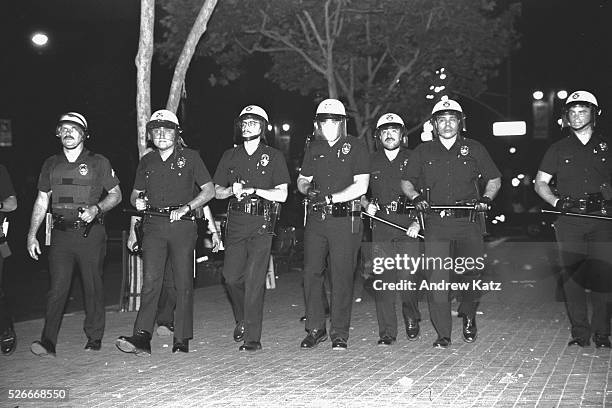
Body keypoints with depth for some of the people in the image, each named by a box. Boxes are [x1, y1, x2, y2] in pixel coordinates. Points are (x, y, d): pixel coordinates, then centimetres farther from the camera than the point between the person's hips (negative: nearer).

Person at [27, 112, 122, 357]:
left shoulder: (98, 163, 2)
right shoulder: (51, 165, 12)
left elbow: (116, 194, 5)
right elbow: (41, 201, 14)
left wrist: (96, 209, -13)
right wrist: (32, 235, 8)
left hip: (90, 233, -2)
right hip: (61, 234, 2)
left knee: (93, 287, 4)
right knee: (58, 287, -5)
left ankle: (94, 338, 16)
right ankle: (48, 342, -8)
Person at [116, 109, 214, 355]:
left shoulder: (190, 157, 4)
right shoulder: (146, 162, 14)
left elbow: (209, 191, 3)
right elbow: (135, 194, 22)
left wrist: (185, 208, -9)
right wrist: (137, 201, -2)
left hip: (182, 226, -2)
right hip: (154, 226, 2)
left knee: (183, 283, 0)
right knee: (150, 279, -10)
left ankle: (182, 340, 7)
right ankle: (142, 337, -15)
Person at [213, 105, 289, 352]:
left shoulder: (274, 156, 4)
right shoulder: (230, 156, 15)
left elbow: (282, 194, -2)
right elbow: (217, 192, 15)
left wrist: (253, 190, -13)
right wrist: (232, 190, -6)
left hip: (262, 222, -4)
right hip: (236, 221, 4)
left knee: (254, 279, -9)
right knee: (231, 275, 0)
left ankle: (252, 337, -4)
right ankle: (242, 320, 27)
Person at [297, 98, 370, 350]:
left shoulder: (356, 147, -1)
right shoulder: (314, 148, 14)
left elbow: (361, 186, -9)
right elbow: (302, 180, 20)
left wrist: (330, 198, -15)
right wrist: (308, 190, -4)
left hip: (346, 219, -4)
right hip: (316, 218, 4)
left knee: (342, 277, -2)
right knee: (311, 273, 2)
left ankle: (340, 334, 6)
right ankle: (315, 329, 13)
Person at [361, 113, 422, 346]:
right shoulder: (370, 162, 13)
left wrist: (417, 222, -7)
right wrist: (366, 205, 1)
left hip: (409, 227, -2)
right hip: (380, 228, 2)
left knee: (408, 279, -8)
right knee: (382, 281, -2)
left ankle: (412, 319, 20)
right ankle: (387, 333, 5)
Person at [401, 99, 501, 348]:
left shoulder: (474, 149, 12)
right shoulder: (423, 151, 13)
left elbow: (494, 179, 17)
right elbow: (406, 181, 17)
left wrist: (486, 198, -1)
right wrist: (415, 197, -2)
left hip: (468, 223, 0)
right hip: (436, 224, 0)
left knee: (472, 271, -10)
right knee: (436, 279, -6)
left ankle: (468, 314, 21)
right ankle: (443, 334, 5)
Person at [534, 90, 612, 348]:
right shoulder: (558, 149, 12)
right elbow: (540, 183, 12)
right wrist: (557, 202, -4)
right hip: (569, 221, 0)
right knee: (572, 276, -2)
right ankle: (579, 333, 6)